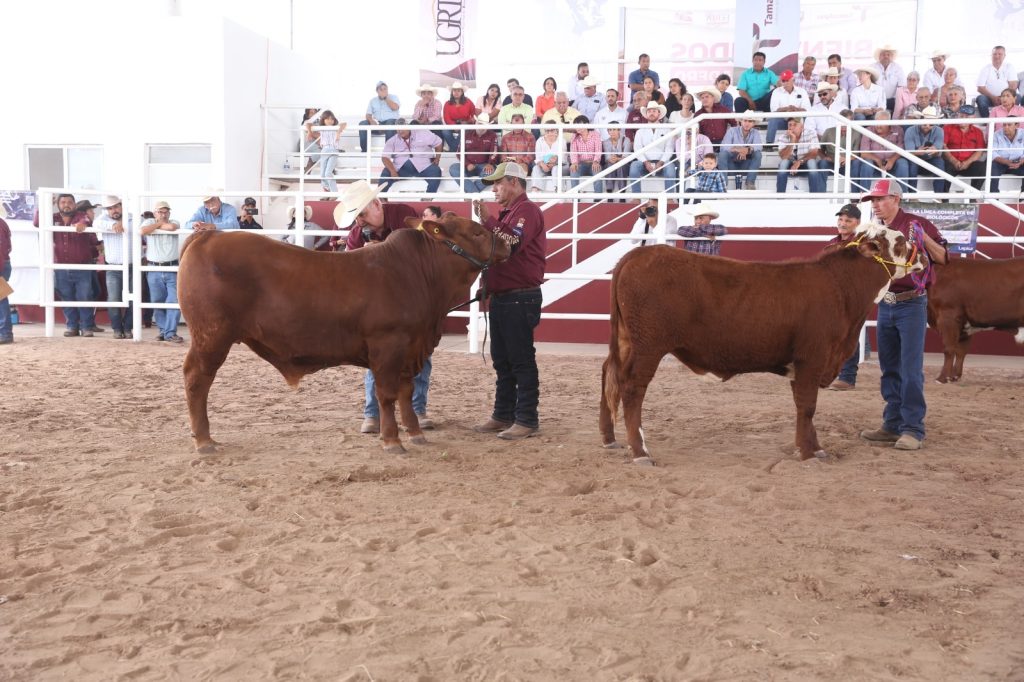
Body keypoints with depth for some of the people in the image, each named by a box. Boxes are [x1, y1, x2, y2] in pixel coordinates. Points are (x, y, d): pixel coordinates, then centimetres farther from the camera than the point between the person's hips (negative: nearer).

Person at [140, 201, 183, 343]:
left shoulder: (174, 222, 7)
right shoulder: (149, 222, 7)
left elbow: (171, 227, -18)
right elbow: (142, 231, -15)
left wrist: (159, 224, -2)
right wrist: (158, 223, -5)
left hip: (172, 269, -1)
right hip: (154, 270, 1)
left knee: (174, 301, -8)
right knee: (158, 302, 7)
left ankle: (170, 332, -3)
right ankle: (162, 329, 20)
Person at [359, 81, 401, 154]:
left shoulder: (393, 97, 11)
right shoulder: (373, 100, 17)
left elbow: (395, 107, -10)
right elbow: (368, 115, 9)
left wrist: (385, 98, -4)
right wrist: (371, 120, -13)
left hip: (391, 121, -3)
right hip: (377, 124, 3)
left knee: (390, 123, -39)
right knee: (362, 124, -22)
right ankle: (364, 150, -25)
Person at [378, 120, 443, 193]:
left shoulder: (422, 133, 7)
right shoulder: (392, 141, 8)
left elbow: (438, 142, 16)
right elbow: (385, 157, -5)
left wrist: (437, 159, 4)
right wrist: (392, 171, -23)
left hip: (423, 167, -1)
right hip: (401, 168, 1)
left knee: (436, 171, -30)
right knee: (386, 173, -24)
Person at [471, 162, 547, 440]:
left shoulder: (527, 210, -10)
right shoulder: (506, 213, 20)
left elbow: (511, 244, -26)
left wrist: (487, 219, -21)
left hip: (519, 299, -10)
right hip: (500, 297, 10)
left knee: (521, 360, -6)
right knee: (501, 360, 13)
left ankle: (527, 420, -1)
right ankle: (503, 415, 21)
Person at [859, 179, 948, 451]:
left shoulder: (916, 224, -7)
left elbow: (944, 259, -8)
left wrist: (924, 238, -22)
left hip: (911, 304, -6)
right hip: (885, 305, 6)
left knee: (911, 370, -6)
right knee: (890, 369, 11)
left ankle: (913, 429, -1)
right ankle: (892, 425, 19)